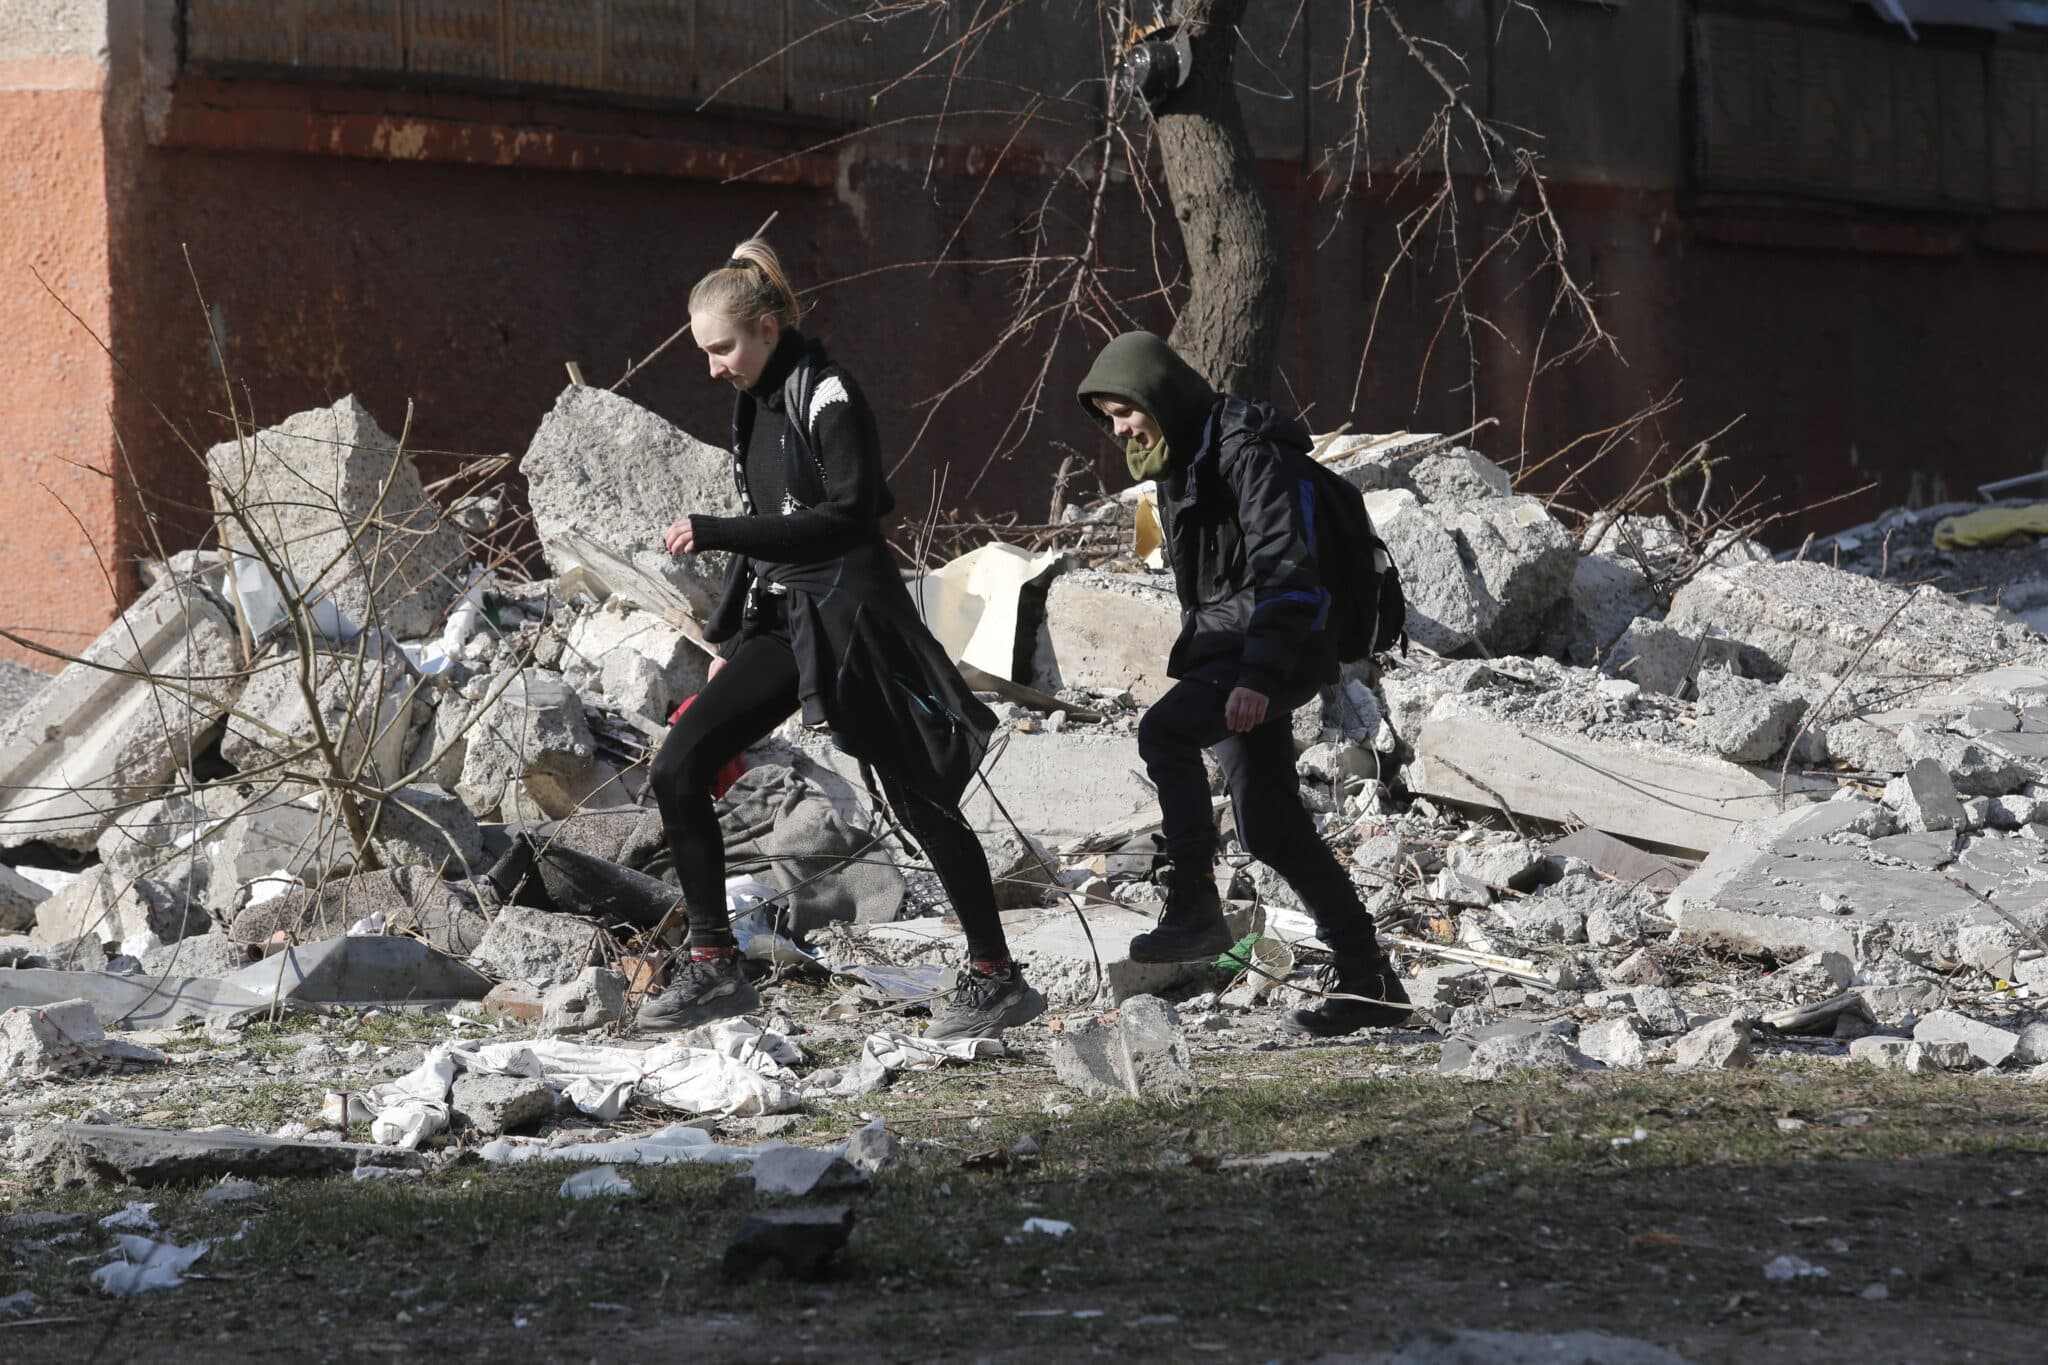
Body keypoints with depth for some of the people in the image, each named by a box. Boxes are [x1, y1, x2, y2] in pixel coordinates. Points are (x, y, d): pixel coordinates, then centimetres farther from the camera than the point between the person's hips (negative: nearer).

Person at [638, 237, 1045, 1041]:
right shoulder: (753, 404, 13)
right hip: (780, 624, 8)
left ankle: (997, 979, 10)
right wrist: (728, 640, 22)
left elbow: (850, 515, -24)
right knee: (677, 772, -3)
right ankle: (713, 968, 2)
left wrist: (716, 534, -26)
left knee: (920, 802, -1)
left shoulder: (826, 399, -13)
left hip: (848, 620, -8)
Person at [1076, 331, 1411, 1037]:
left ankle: (1194, 910, -26)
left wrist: (1259, 675, -30)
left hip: (1284, 646, -10)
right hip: (1224, 648, 10)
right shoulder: (1175, 462, 16)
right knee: (1270, 827, 7)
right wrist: (1198, 655, 28)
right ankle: (1368, 981, 12)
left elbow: (1288, 571, -23)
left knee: (1163, 731, -28)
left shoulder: (1248, 452, -15)